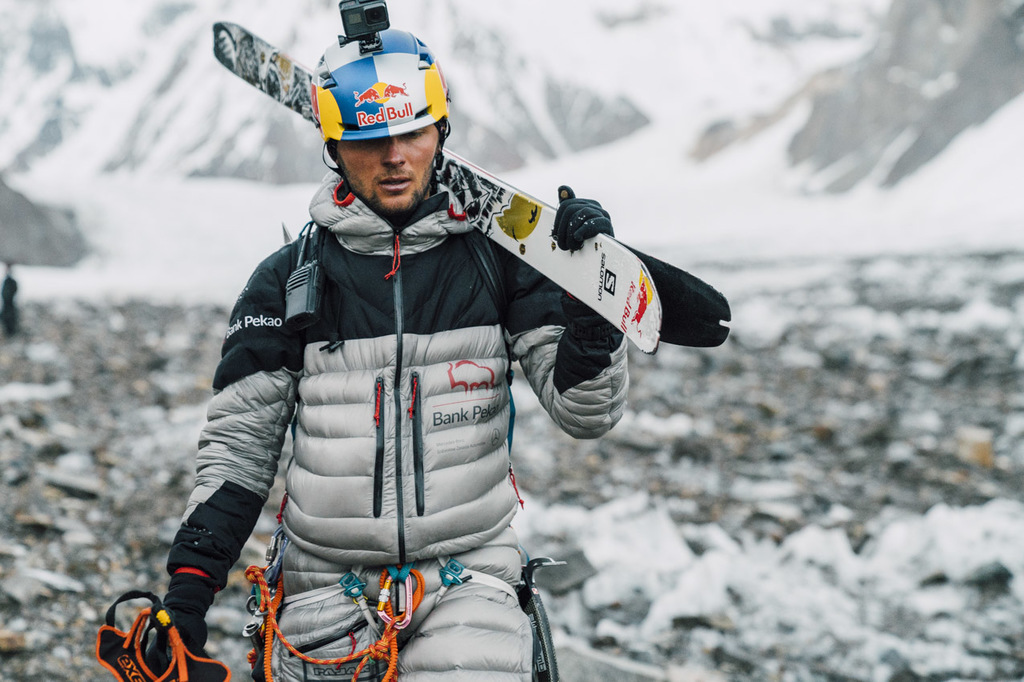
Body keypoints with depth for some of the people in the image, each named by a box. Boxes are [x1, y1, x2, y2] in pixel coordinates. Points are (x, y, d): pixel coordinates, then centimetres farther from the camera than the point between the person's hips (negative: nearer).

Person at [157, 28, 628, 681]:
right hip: (326, 581, 1)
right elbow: (239, 443, 5)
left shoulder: (495, 258, 2)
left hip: (469, 573, -1)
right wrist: (189, 586, -3)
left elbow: (586, 412, -2)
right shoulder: (290, 277, 2)